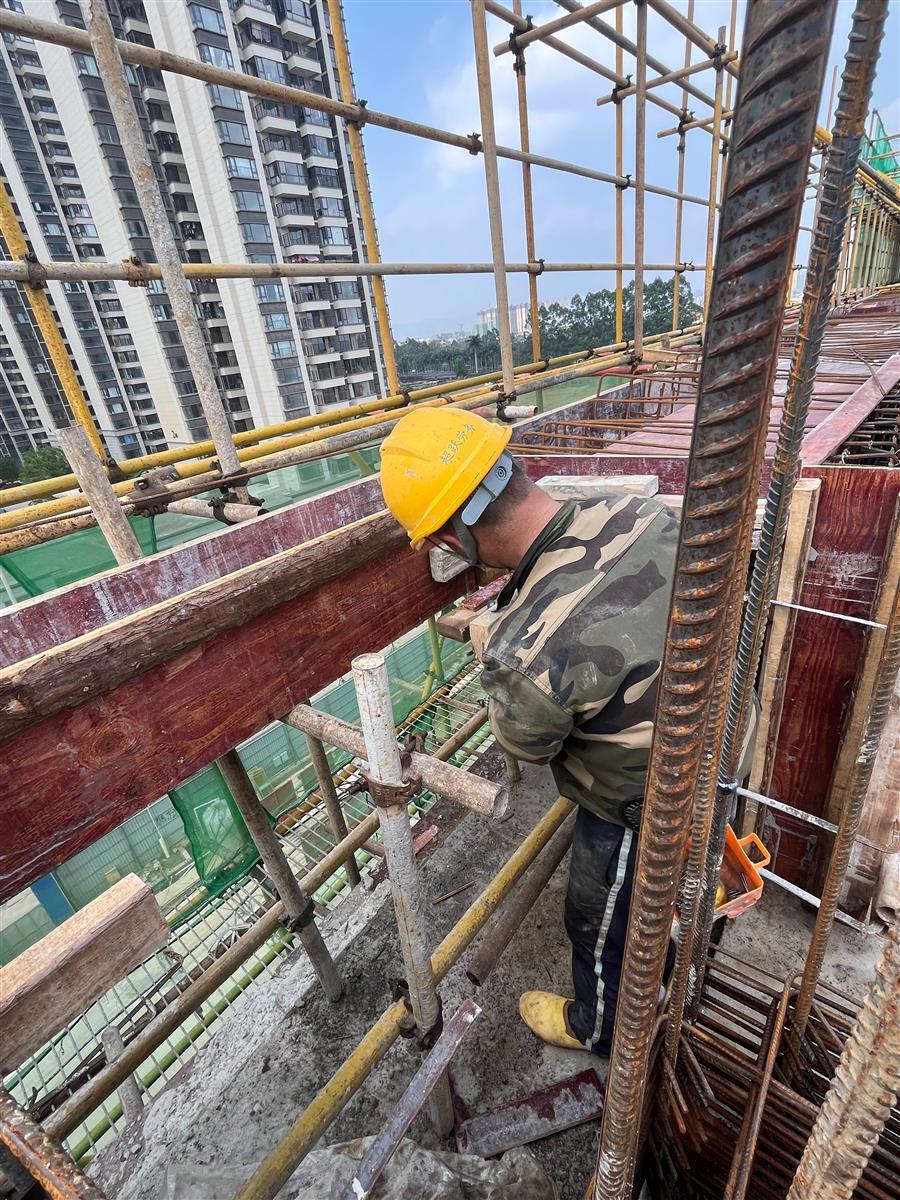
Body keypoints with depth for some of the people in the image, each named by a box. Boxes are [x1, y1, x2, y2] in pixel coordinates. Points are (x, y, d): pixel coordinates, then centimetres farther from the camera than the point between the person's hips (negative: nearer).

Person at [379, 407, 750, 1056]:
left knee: (598, 923, 25)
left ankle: (598, 1027, 57)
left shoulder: (530, 647, -42)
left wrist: (498, 651, -3)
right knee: (645, 885, 36)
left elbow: (524, 739, -18)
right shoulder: (643, 510, -21)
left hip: (636, 809, -7)